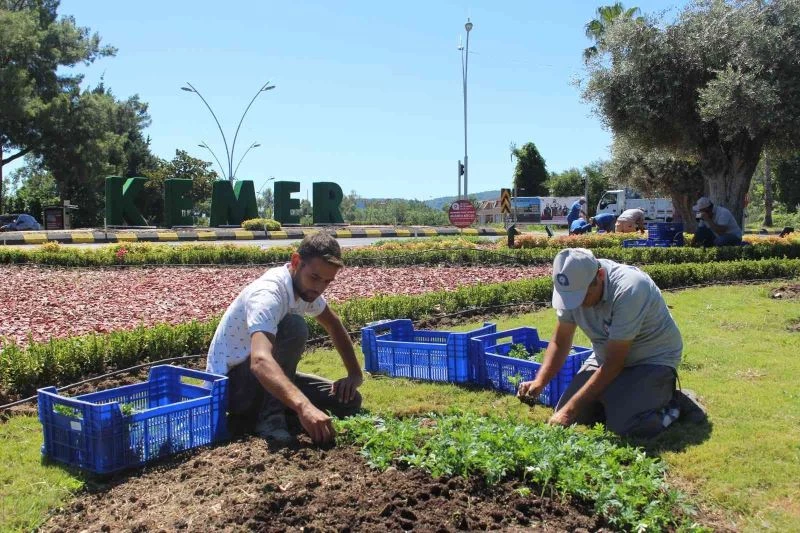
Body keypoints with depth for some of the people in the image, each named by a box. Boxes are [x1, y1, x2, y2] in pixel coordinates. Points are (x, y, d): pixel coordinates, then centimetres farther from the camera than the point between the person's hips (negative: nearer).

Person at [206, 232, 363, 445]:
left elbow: (334, 325, 15)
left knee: (349, 401, -4)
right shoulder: (268, 293, -31)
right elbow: (260, 361, -47)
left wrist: (355, 374, 4)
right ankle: (270, 416, -23)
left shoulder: (305, 287, -4)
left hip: (265, 377, 9)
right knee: (294, 327, -32)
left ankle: (265, 407, 8)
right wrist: (304, 407, -61)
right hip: (229, 383, -8)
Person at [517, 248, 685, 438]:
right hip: (607, 357, 6)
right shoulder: (574, 285, -13)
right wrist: (539, 382, -21)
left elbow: (613, 364, -29)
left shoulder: (628, 290, -33)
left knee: (623, 425, -27)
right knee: (563, 414, -4)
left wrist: (570, 410, -29)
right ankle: (626, 396, 18)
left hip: (652, 360, -6)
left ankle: (666, 402, 4)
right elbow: (559, 342, -4)